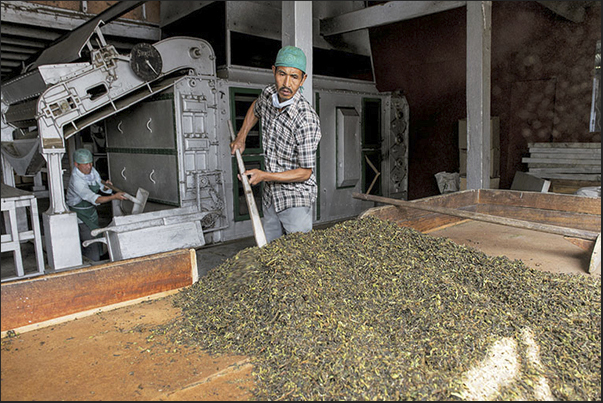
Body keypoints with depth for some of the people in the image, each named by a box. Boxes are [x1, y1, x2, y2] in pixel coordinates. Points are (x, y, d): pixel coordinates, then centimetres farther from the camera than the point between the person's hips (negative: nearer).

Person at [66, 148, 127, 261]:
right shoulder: (76, 180, -26)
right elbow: (94, 199, -36)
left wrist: (106, 187, -14)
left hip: (92, 211, 8)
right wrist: (114, 197, -45)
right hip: (80, 215, -8)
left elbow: (102, 188, 9)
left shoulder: (92, 171, -2)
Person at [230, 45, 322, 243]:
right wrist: (241, 137, 16)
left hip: (296, 199, -7)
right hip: (271, 197, 7)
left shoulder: (306, 118, -25)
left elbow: (305, 172, -20)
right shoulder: (268, 94, -4)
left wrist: (264, 176, -21)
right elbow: (256, 108, 24)